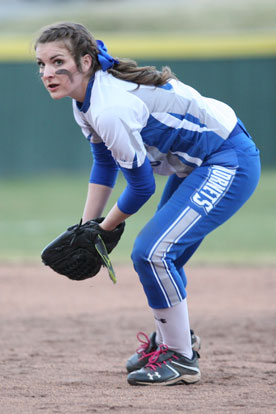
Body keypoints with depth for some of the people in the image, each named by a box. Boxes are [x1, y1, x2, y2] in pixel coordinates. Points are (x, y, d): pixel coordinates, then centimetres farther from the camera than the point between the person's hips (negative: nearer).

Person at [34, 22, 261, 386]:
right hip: (197, 164, 10)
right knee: (157, 253, 21)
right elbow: (104, 163, 15)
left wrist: (105, 230, -4)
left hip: (229, 164, -10)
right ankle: (169, 339, 44)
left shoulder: (111, 110, -29)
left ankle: (182, 359, -1)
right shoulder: (86, 100, 1)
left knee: (152, 252, -16)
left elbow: (142, 186, -19)